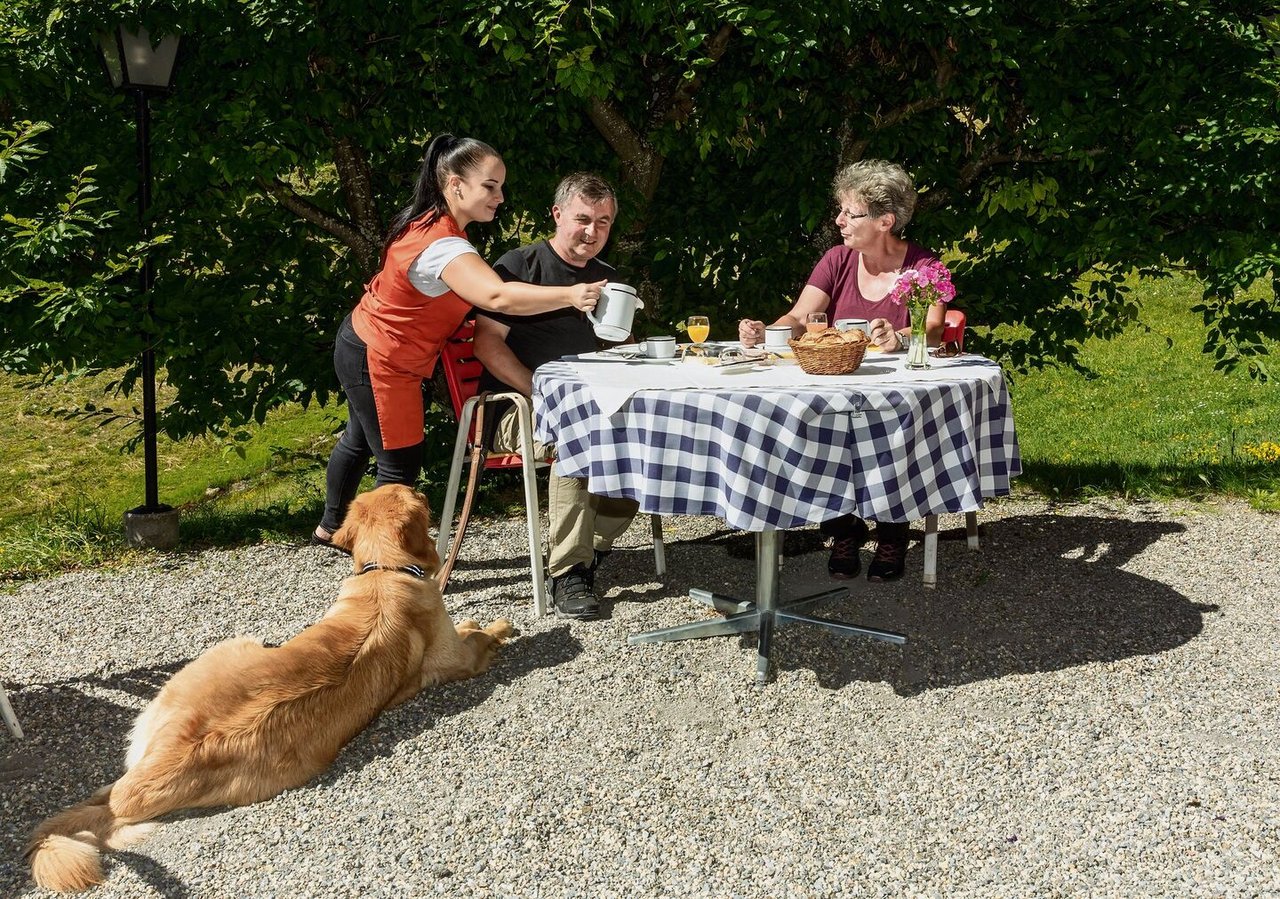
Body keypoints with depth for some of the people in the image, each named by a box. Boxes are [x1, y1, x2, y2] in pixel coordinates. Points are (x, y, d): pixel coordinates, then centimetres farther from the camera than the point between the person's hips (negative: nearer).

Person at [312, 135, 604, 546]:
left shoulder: (426, 222, -2)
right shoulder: (442, 246, -33)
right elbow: (497, 296, -49)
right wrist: (569, 295, -55)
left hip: (362, 346, 11)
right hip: (379, 363, -11)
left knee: (358, 440, 27)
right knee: (400, 466, -3)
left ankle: (330, 527, 49)